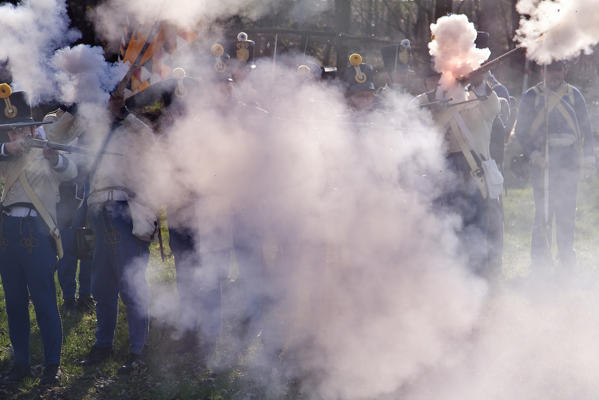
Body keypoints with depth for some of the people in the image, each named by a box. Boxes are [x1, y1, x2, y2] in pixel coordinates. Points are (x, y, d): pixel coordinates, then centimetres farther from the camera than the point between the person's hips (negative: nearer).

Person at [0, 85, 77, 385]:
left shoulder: (48, 156, 4)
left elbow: (70, 172, -17)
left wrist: (53, 156, -38)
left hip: (37, 233, -5)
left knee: (44, 301, -6)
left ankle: (52, 365, 0)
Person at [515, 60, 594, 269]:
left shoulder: (574, 95, 11)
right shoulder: (531, 97, 4)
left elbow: (585, 127, 14)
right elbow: (521, 131, 2)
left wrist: (587, 157, 4)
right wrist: (534, 155, -12)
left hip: (569, 159, 3)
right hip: (542, 158, -2)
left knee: (567, 211, 6)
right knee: (544, 211, -7)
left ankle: (567, 258, 16)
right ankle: (540, 260, -2)